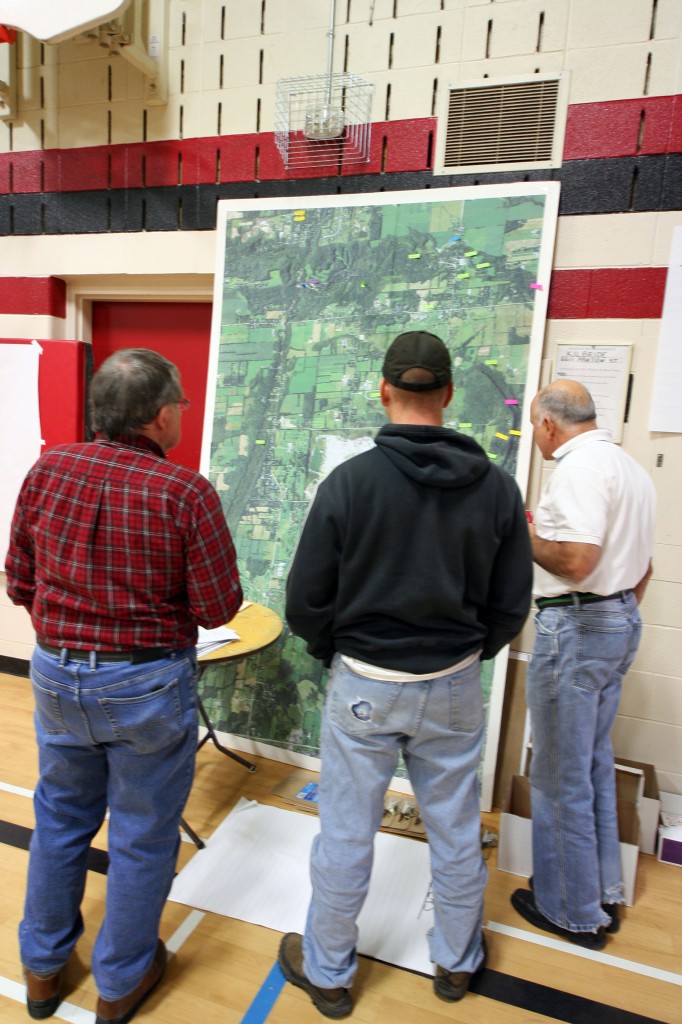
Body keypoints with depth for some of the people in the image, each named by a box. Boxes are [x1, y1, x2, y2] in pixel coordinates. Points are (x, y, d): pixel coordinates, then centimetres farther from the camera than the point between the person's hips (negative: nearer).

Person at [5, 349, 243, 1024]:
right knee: (143, 837, 17)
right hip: (148, 686, -4)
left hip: (56, 673, 5)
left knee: (61, 818, 25)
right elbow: (218, 609, -15)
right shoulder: (186, 493, -20)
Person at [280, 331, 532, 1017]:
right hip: (454, 686, 3)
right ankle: (456, 962, 45)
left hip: (364, 684, -2)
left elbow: (306, 603, -12)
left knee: (346, 834, 15)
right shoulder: (496, 487, -7)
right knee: (455, 832, 21)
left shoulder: (349, 481, -16)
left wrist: (335, 654, 7)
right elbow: (511, 605, -1)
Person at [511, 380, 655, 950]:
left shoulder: (580, 466, -18)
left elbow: (577, 560, -28)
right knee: (596, 765, 21)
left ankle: (573, 913, 22)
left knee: (562, 776, 5)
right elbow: (642, 566, 18)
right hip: (621, 620, 10)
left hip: (576, 626, -10)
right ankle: (604, 895, 35)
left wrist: (526, 537, -12)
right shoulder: (630, 468, 13)